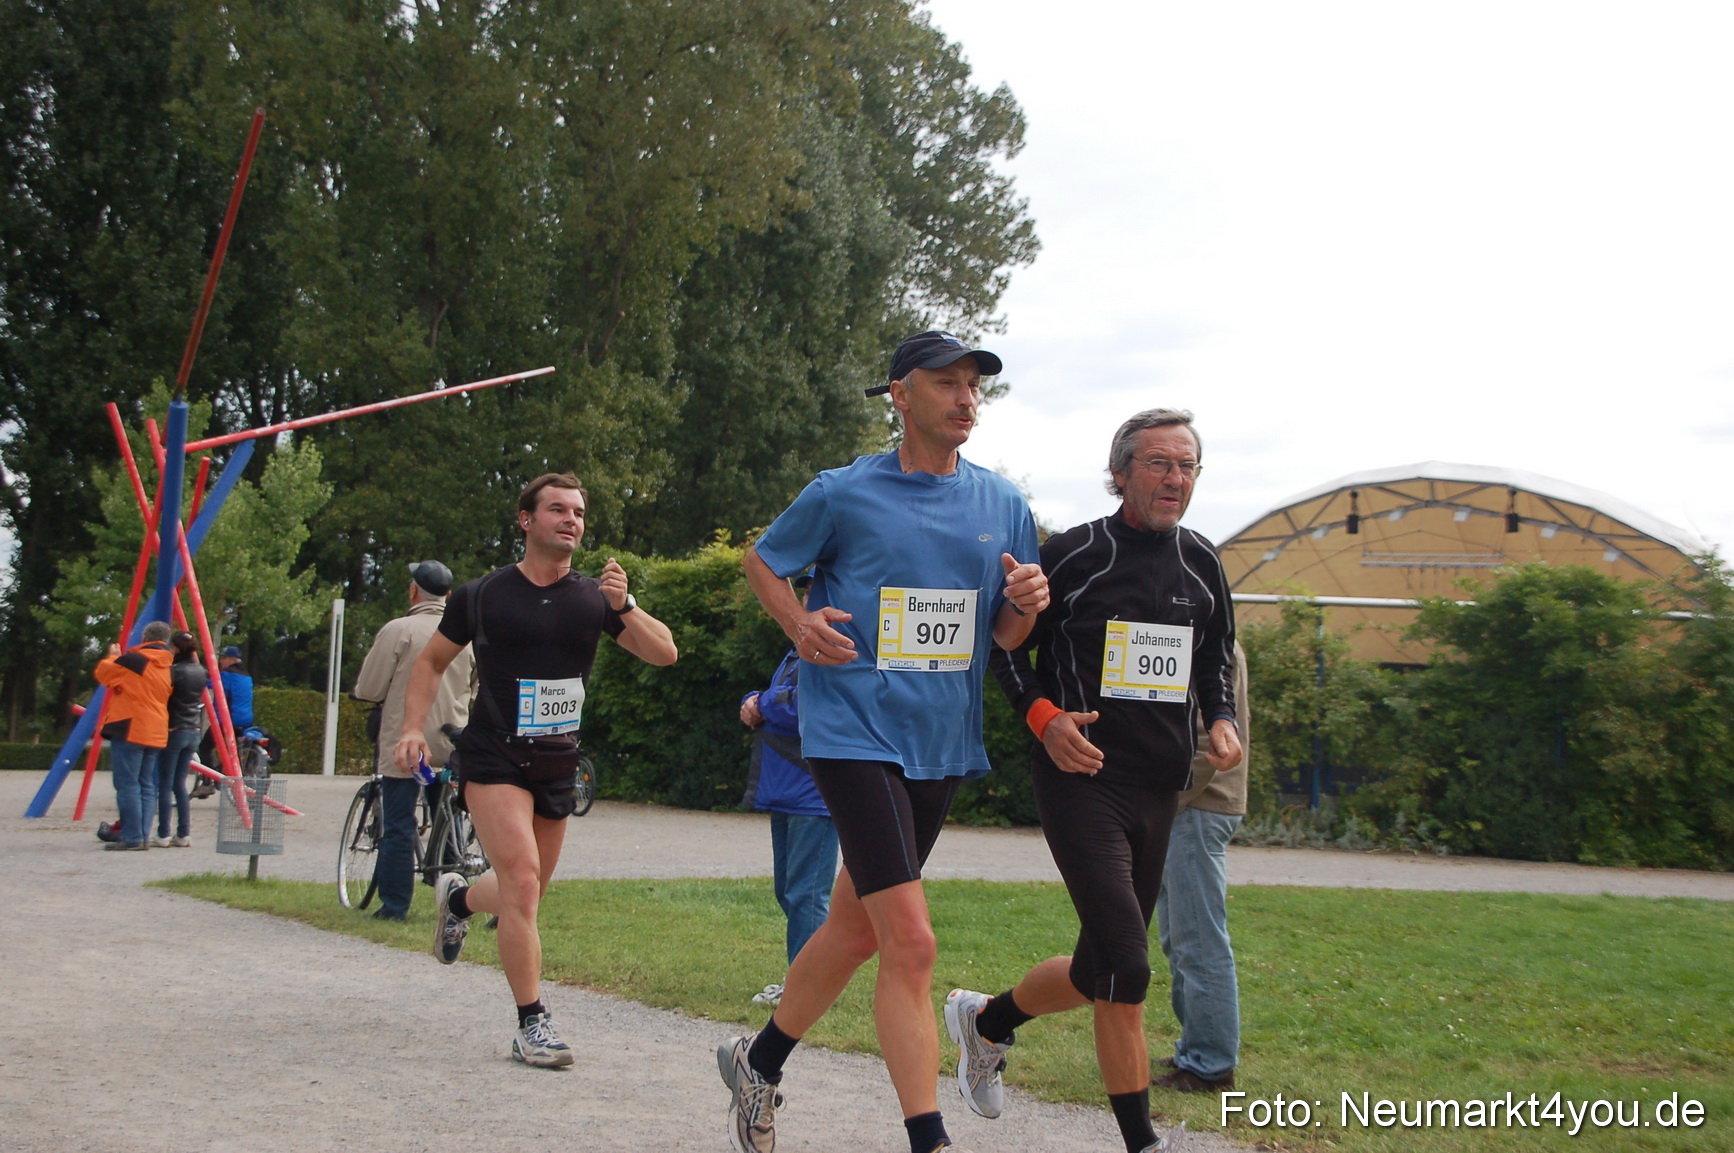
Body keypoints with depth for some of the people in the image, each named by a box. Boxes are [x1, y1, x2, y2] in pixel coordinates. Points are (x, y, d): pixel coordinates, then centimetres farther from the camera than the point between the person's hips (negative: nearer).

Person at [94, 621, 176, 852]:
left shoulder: (134, 660, -10)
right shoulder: (167, 667, 13)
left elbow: (103, 673, -1)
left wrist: (113, 656, 17)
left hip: (130, 730, -7)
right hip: (155, 733, 7)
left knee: (127, 785, -6)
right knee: (146, 785, 10)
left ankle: (132, 837, -9)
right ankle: (143, 837, 7)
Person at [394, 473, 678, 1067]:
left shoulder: (593, 597, 3)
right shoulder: (481, 595, -2)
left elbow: (664, 653, -5)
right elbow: (431, 662, 10)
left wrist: (623, 606, -21)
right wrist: (414, 727, -3)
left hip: (558, 764, 4)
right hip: (494, 757, -4)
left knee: (525, 894, 17)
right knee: (522, 884, -19)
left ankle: (457, 898, 50)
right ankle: (532, 1024, -10)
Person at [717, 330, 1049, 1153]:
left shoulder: (1002, 504, 7)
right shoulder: (843, 494, -4)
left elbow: (1004, 637, 12)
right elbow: (762, 561, 11)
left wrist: (1025, 606, -11)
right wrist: (798, 624, -8)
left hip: (943, 744, 6)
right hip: (855, 733, -5)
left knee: (856, 924, 16)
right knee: (910, 939, -15)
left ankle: (761, 1062, 38)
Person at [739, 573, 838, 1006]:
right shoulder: (799, 652, 19)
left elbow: (804, 707, -22)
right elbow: (774, 703, 22)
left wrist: (761, 705, -5)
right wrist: (753, 704, -1)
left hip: (815, 794, -10)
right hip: (786, 793, 10)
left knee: (806, 894, -8)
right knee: (788, 891, 13)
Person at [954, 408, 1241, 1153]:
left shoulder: (1200, 565, 9)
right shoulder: (1072, 555, -6)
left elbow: (1216, 654, 22)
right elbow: (1007, 643, 1)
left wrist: (1221, 719, 2)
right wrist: (1042, 714, -15)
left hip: (1162, 786, 6)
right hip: (1082, 778, -6)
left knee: (1108, 965, 12)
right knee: (1125, 967, -14)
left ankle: (987, 1020, 36)